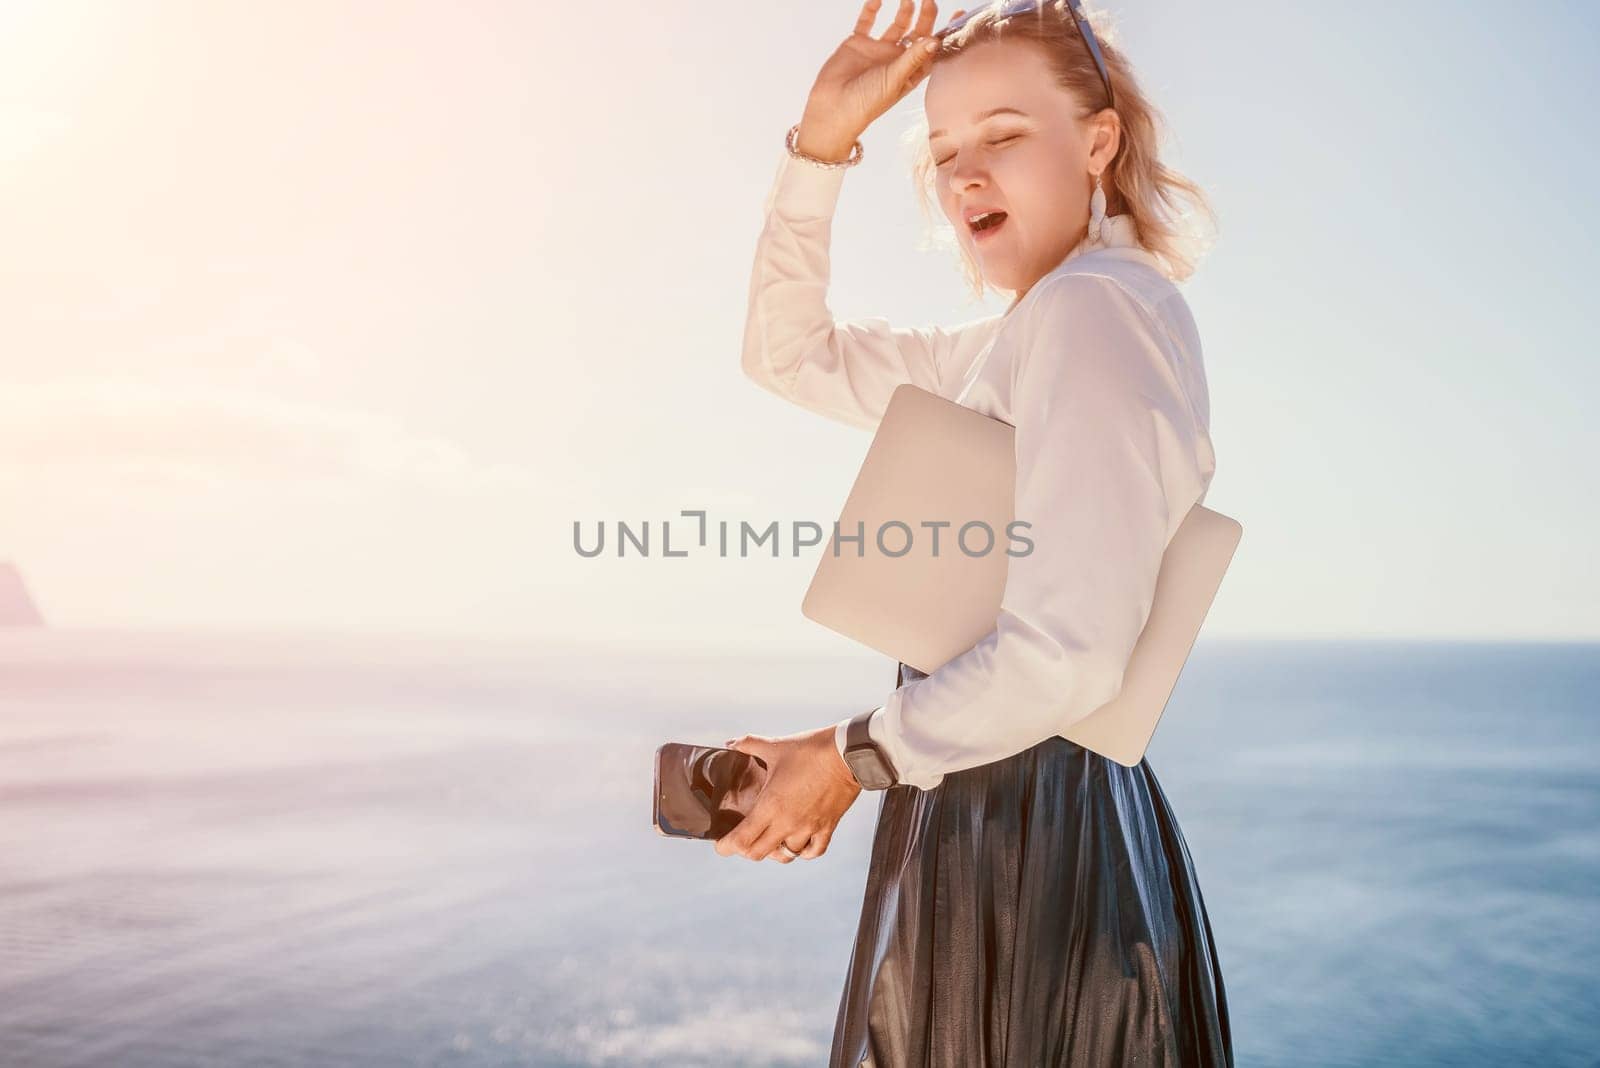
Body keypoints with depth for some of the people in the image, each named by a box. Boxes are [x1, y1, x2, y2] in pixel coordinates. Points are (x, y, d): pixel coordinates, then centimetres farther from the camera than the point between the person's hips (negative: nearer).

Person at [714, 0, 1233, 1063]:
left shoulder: (1096, 305, -16)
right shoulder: (1010, 343, 14)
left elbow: (1069, 653, -26)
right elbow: (789, 353, 20)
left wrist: (855, 755, -13)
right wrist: (822, 141, 9)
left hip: (1035, 827, -9)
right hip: (989, 823, 9)